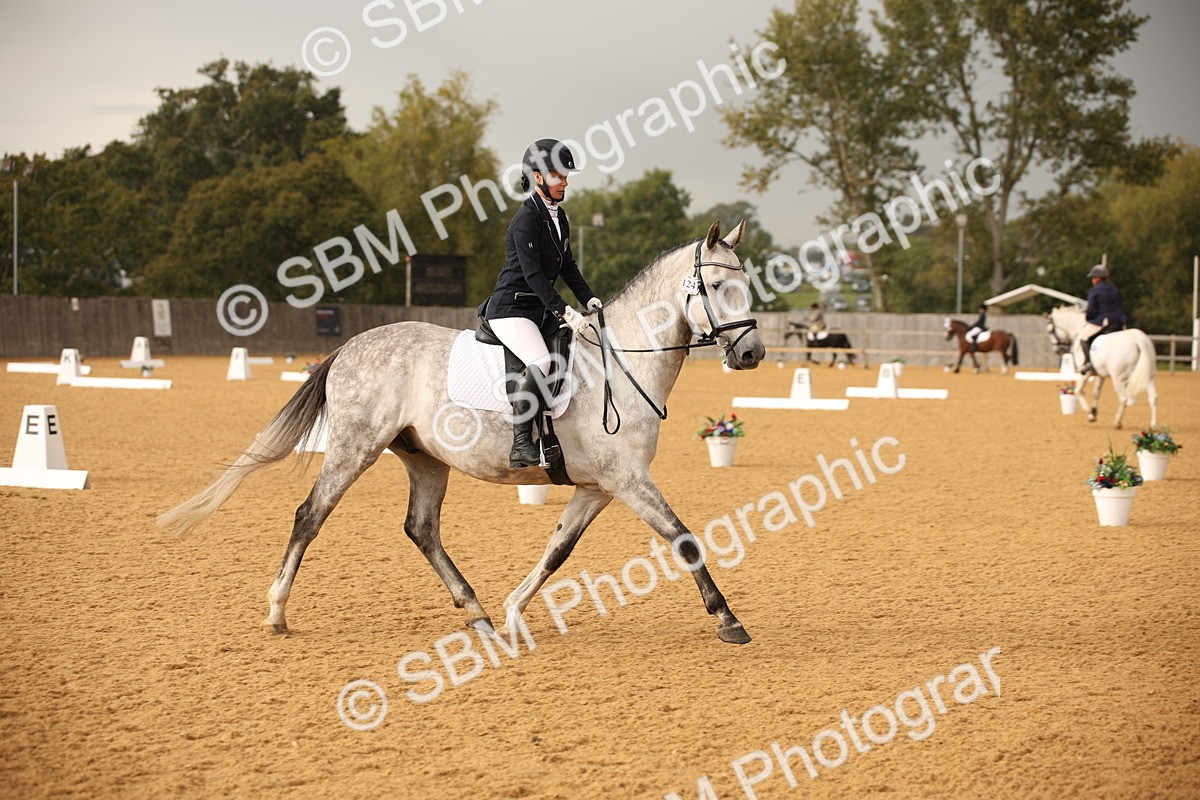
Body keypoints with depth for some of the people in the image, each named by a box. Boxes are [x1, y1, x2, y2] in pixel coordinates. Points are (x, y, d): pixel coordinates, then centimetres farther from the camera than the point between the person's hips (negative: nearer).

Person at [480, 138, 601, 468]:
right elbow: (532, 273, -22)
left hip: (540, 310, 10)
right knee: (541, 363, -30)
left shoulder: (558, 217, 13)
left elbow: (567, 266, 18)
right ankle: (521, 446, -27)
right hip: (510, 308, -10)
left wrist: (590, 300, 6)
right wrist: (563, 311, -28)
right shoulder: (527, 218, -15)